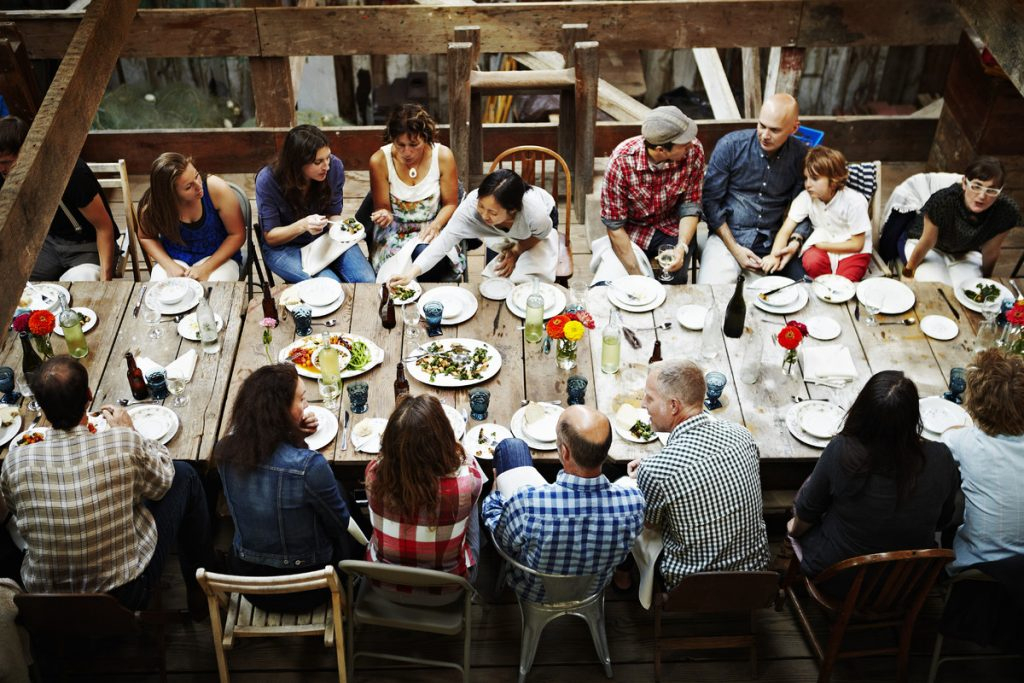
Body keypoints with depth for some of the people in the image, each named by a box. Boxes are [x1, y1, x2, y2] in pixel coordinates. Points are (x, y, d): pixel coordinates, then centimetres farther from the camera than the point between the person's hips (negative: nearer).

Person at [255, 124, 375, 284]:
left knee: (367, 280, -19)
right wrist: (302, 225, -35)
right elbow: (270, 236, -15)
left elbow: (333, 214, -1)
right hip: (284, 247, -3)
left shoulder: (334, 167, -16)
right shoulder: (268, 180, -23)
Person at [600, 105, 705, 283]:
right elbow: (614, 224, -20)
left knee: (675, 278, -22)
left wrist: (682, 247, -27)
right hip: (632, 230, -1)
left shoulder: (694, 151, -21)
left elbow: (690, 206, -9)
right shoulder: (621, 160, -27)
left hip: (673, 228, 1)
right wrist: (637, 275, -23)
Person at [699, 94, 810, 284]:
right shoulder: (730, 145, -8)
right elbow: (710, 199, -5)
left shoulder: (801, 156, 0)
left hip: (774, 241, 3)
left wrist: (796, 241, -12)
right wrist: (734, 248, -11)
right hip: (728, 236, -3)